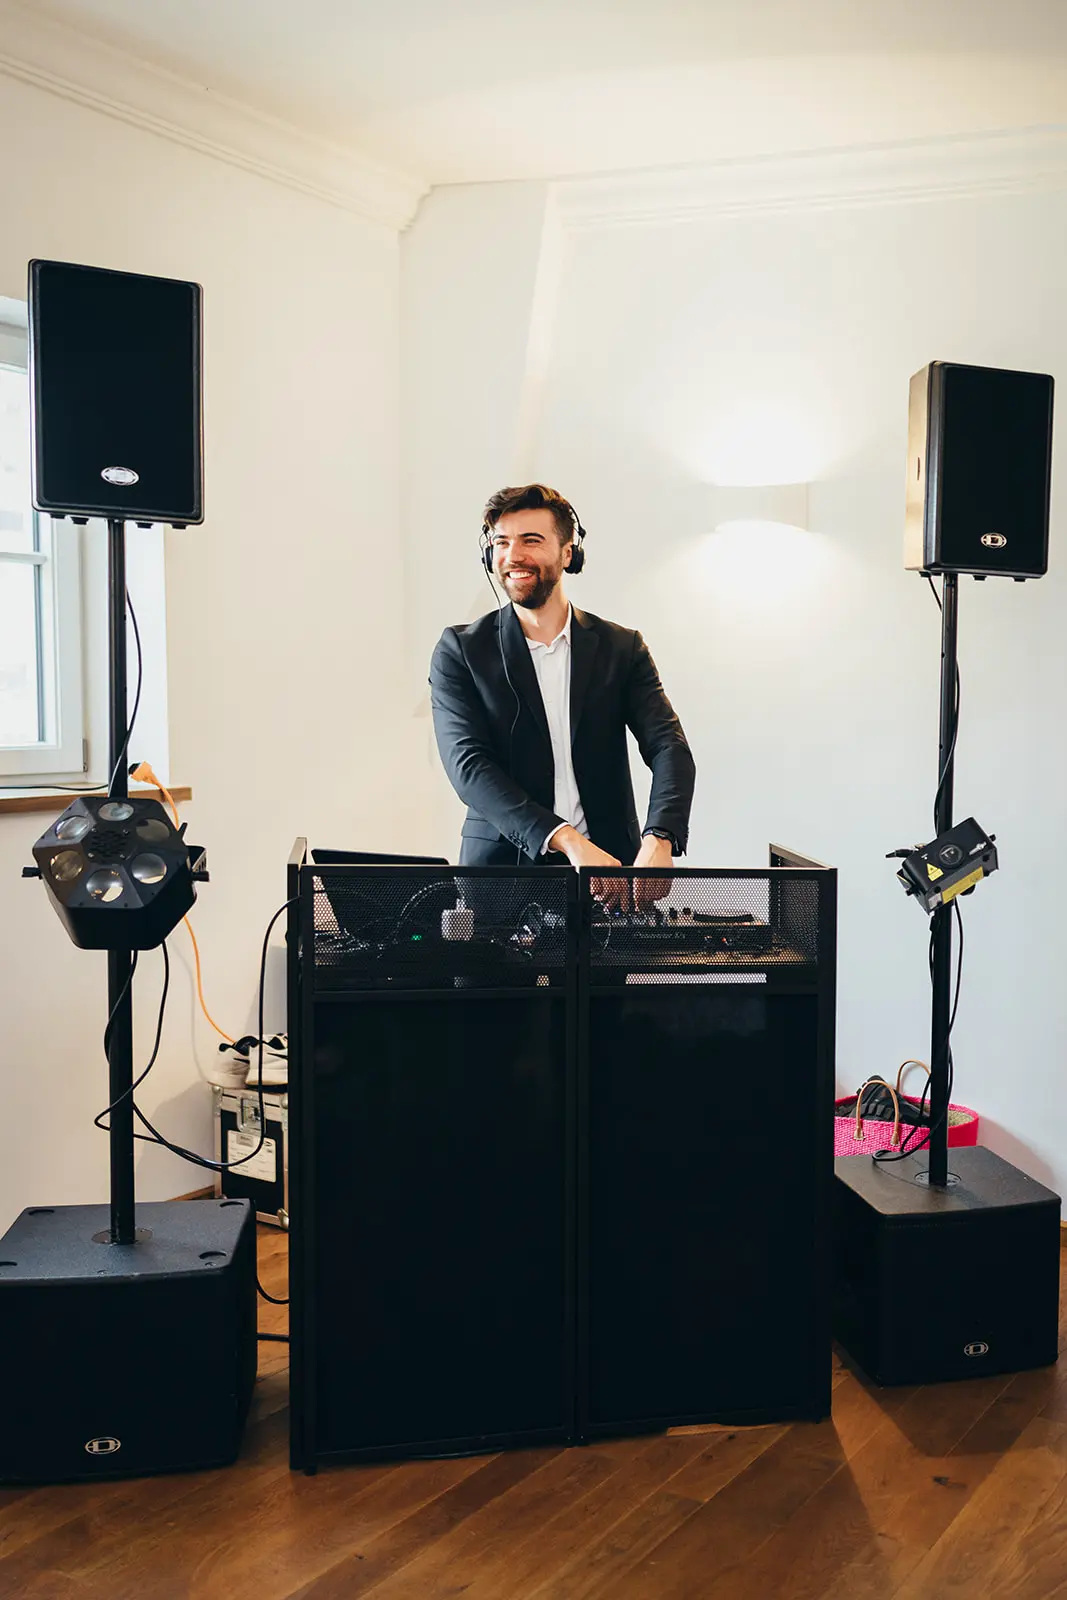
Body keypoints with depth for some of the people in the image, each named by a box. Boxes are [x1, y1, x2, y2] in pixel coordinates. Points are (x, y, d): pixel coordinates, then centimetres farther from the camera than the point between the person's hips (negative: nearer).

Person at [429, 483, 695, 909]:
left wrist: (658, 842, -23)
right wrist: (568, 841, -21)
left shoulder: (622, 648, 9)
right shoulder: (460, 650, 4)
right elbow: (468, 764, -8)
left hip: (610, 869, 2)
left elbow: (669, 747, -2)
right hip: (502, 871, -1)